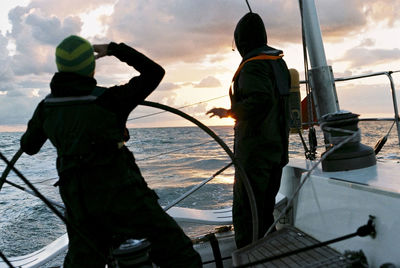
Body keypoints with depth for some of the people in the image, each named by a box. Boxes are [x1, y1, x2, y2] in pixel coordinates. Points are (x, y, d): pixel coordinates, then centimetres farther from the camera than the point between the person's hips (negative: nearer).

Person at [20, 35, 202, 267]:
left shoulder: (47, 107, 3)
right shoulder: (109, 100, -12)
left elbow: (29, 147, 20)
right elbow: (155, 73, -1)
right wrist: (115, 49, 6)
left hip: (81, 208, 6)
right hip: (124, 196, -5)